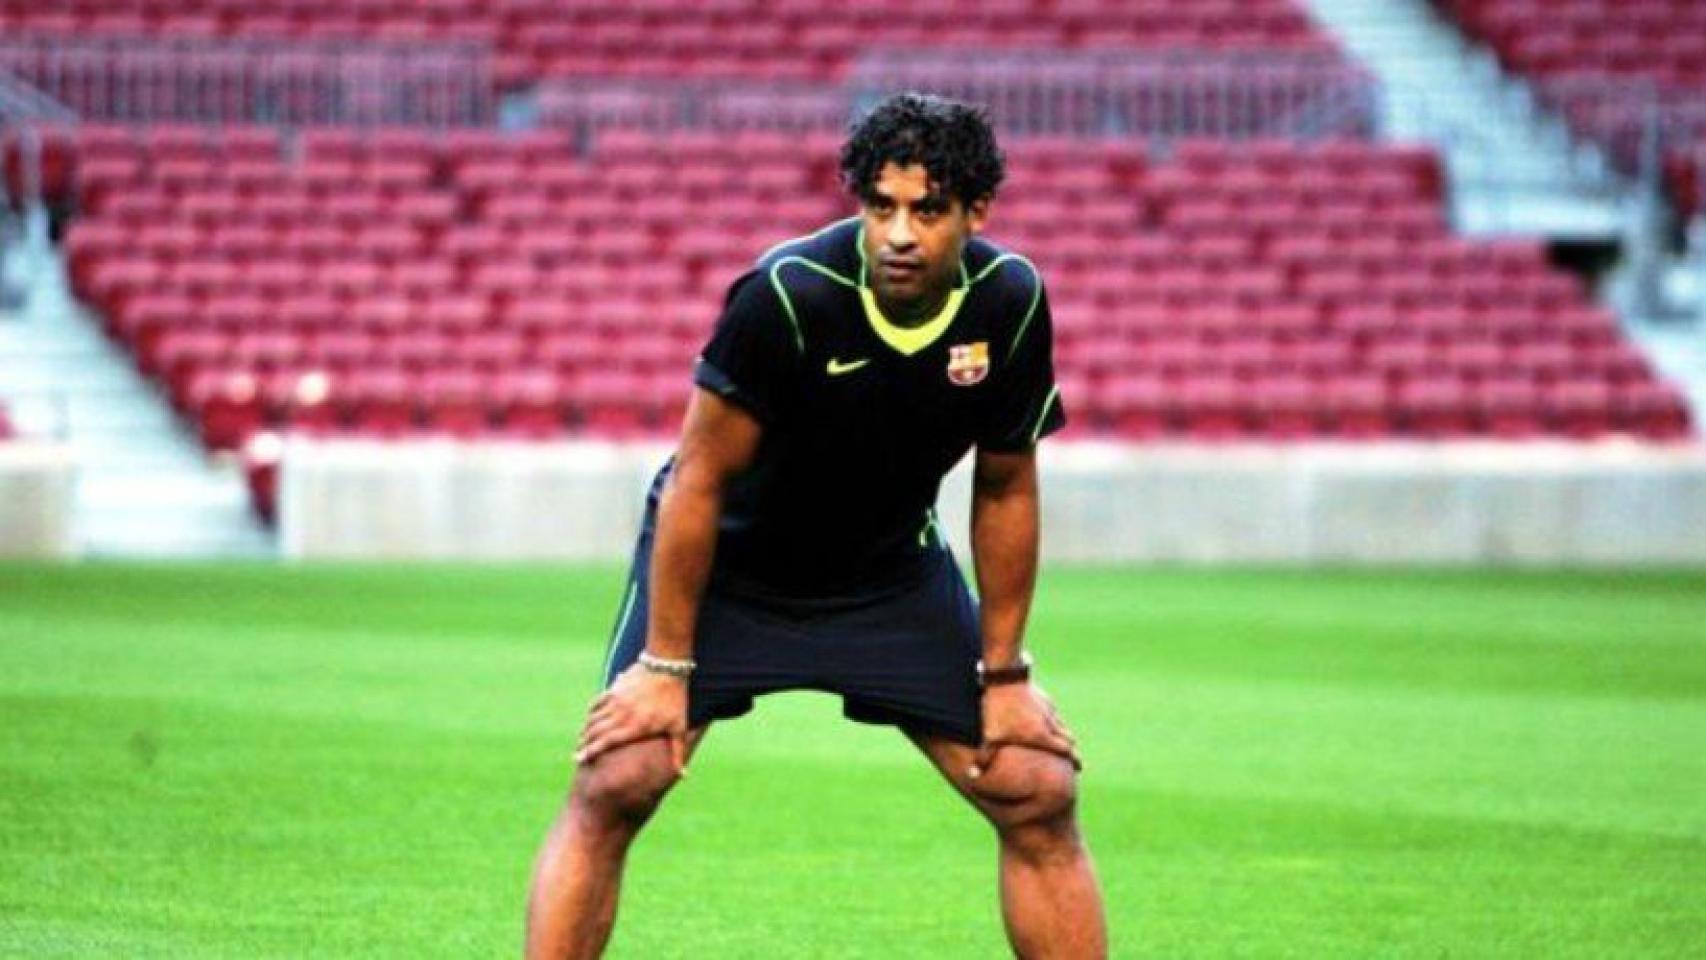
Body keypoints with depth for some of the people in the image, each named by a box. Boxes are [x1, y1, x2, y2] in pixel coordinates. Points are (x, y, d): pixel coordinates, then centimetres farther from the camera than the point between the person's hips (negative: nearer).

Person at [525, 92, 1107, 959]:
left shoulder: (1011, 304, -17)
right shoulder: (785, 296, -30)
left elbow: (1005, 489, -2)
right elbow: (700, 479, -21)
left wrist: (1003, 671, 0)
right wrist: (665, 662, -19)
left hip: (894, 573, 4)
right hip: (726, 565, -4)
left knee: (1039, 796, -4)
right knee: (615, 784, -19)